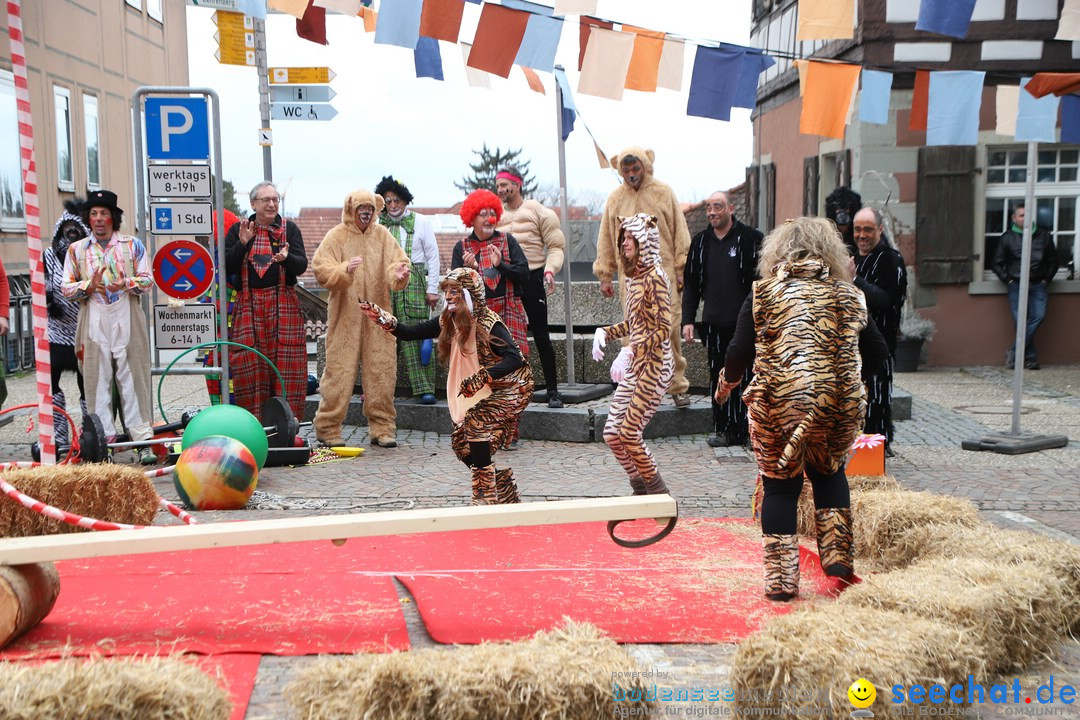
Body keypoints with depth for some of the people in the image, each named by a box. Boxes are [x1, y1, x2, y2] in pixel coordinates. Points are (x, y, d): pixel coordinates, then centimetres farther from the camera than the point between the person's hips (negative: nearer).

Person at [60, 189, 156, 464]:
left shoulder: (132, 245, 11)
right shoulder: (76, 249, 14)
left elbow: (147, 280, 6)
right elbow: (66, 288, 10)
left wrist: (126, 283, -14)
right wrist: (89, 285, -9)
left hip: (127, 321, -1)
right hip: (94, 324, 1)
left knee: (132, 377, -4)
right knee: (97, 379, -2)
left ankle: (143, 440, -3)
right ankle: (103, 441, 1)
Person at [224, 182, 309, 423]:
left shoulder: (289, 229, 7)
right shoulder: (238, 230, 9)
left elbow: (301, 265, -3)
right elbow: (226, 268, 0)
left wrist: (285, 258, -25)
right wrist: (242, 244, -14)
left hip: (284, 306, 0)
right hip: (248, 307, 1)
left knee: (285, 366, -3)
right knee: (249, 367, -2)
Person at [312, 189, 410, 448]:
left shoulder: (382, 235, 8)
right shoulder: (336, 236, -1)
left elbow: (397, 262, 1)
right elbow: (321, 270, -9)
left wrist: (399, 273, -21)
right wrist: (345, 269, -27)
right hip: (346, 317, -3)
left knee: (382, 372, 5)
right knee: (339, 371, -2)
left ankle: (382, 427, 15)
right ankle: (327, 428, 9)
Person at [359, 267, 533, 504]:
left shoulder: (488, 324, -24)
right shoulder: (448, 321, -2)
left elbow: (514, 358, -34)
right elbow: (411, 333, -2)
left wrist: (480, 379, -44)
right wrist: (382, 317, -16)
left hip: (509, 388, -8)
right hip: (479, 393, 8)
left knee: (478, 426, -26)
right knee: (462, 444, 4)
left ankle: (486, 500, -16)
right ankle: (505, 492, 22)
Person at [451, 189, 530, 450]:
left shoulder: (507, 241, 7)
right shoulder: (462, 248, 9)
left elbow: (524, 275, 1)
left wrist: (500, 265, -14)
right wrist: (469, 268, -16)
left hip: (508, 316, 0)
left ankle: (509, 432, 3)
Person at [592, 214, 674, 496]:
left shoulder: (654, 277, -15)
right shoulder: (633, 275, 11)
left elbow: (663, 329, -20)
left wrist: (628, 351, -27)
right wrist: (604, 332, 5)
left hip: (654, 365, -9)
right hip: (634, 366, 9)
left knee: (629, 433, -9)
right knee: (611, 434, 6)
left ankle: (659, 493, 9)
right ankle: (641, 490, 21)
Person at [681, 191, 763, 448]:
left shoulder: (750, 239, -3)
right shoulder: (701, 242, 12)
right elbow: (691, 285, 15)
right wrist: (688, 320, 8)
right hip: (714, 323, 4)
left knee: (745, 376, 0)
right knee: (718, 378, 6)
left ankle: (748, 430, 9)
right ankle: (724, 429, 13)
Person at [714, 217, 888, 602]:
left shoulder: (763, 294, 1)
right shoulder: (848, 296, 8)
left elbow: (740, 351, -5)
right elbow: (877, 353, 11)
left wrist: (727, 381, 15)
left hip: (778, 404, -2)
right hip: (840, 407, 2)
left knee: (780, 485, 9)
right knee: (828, 472, 26)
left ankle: (781, 579, 11)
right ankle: (837, 555, 19)